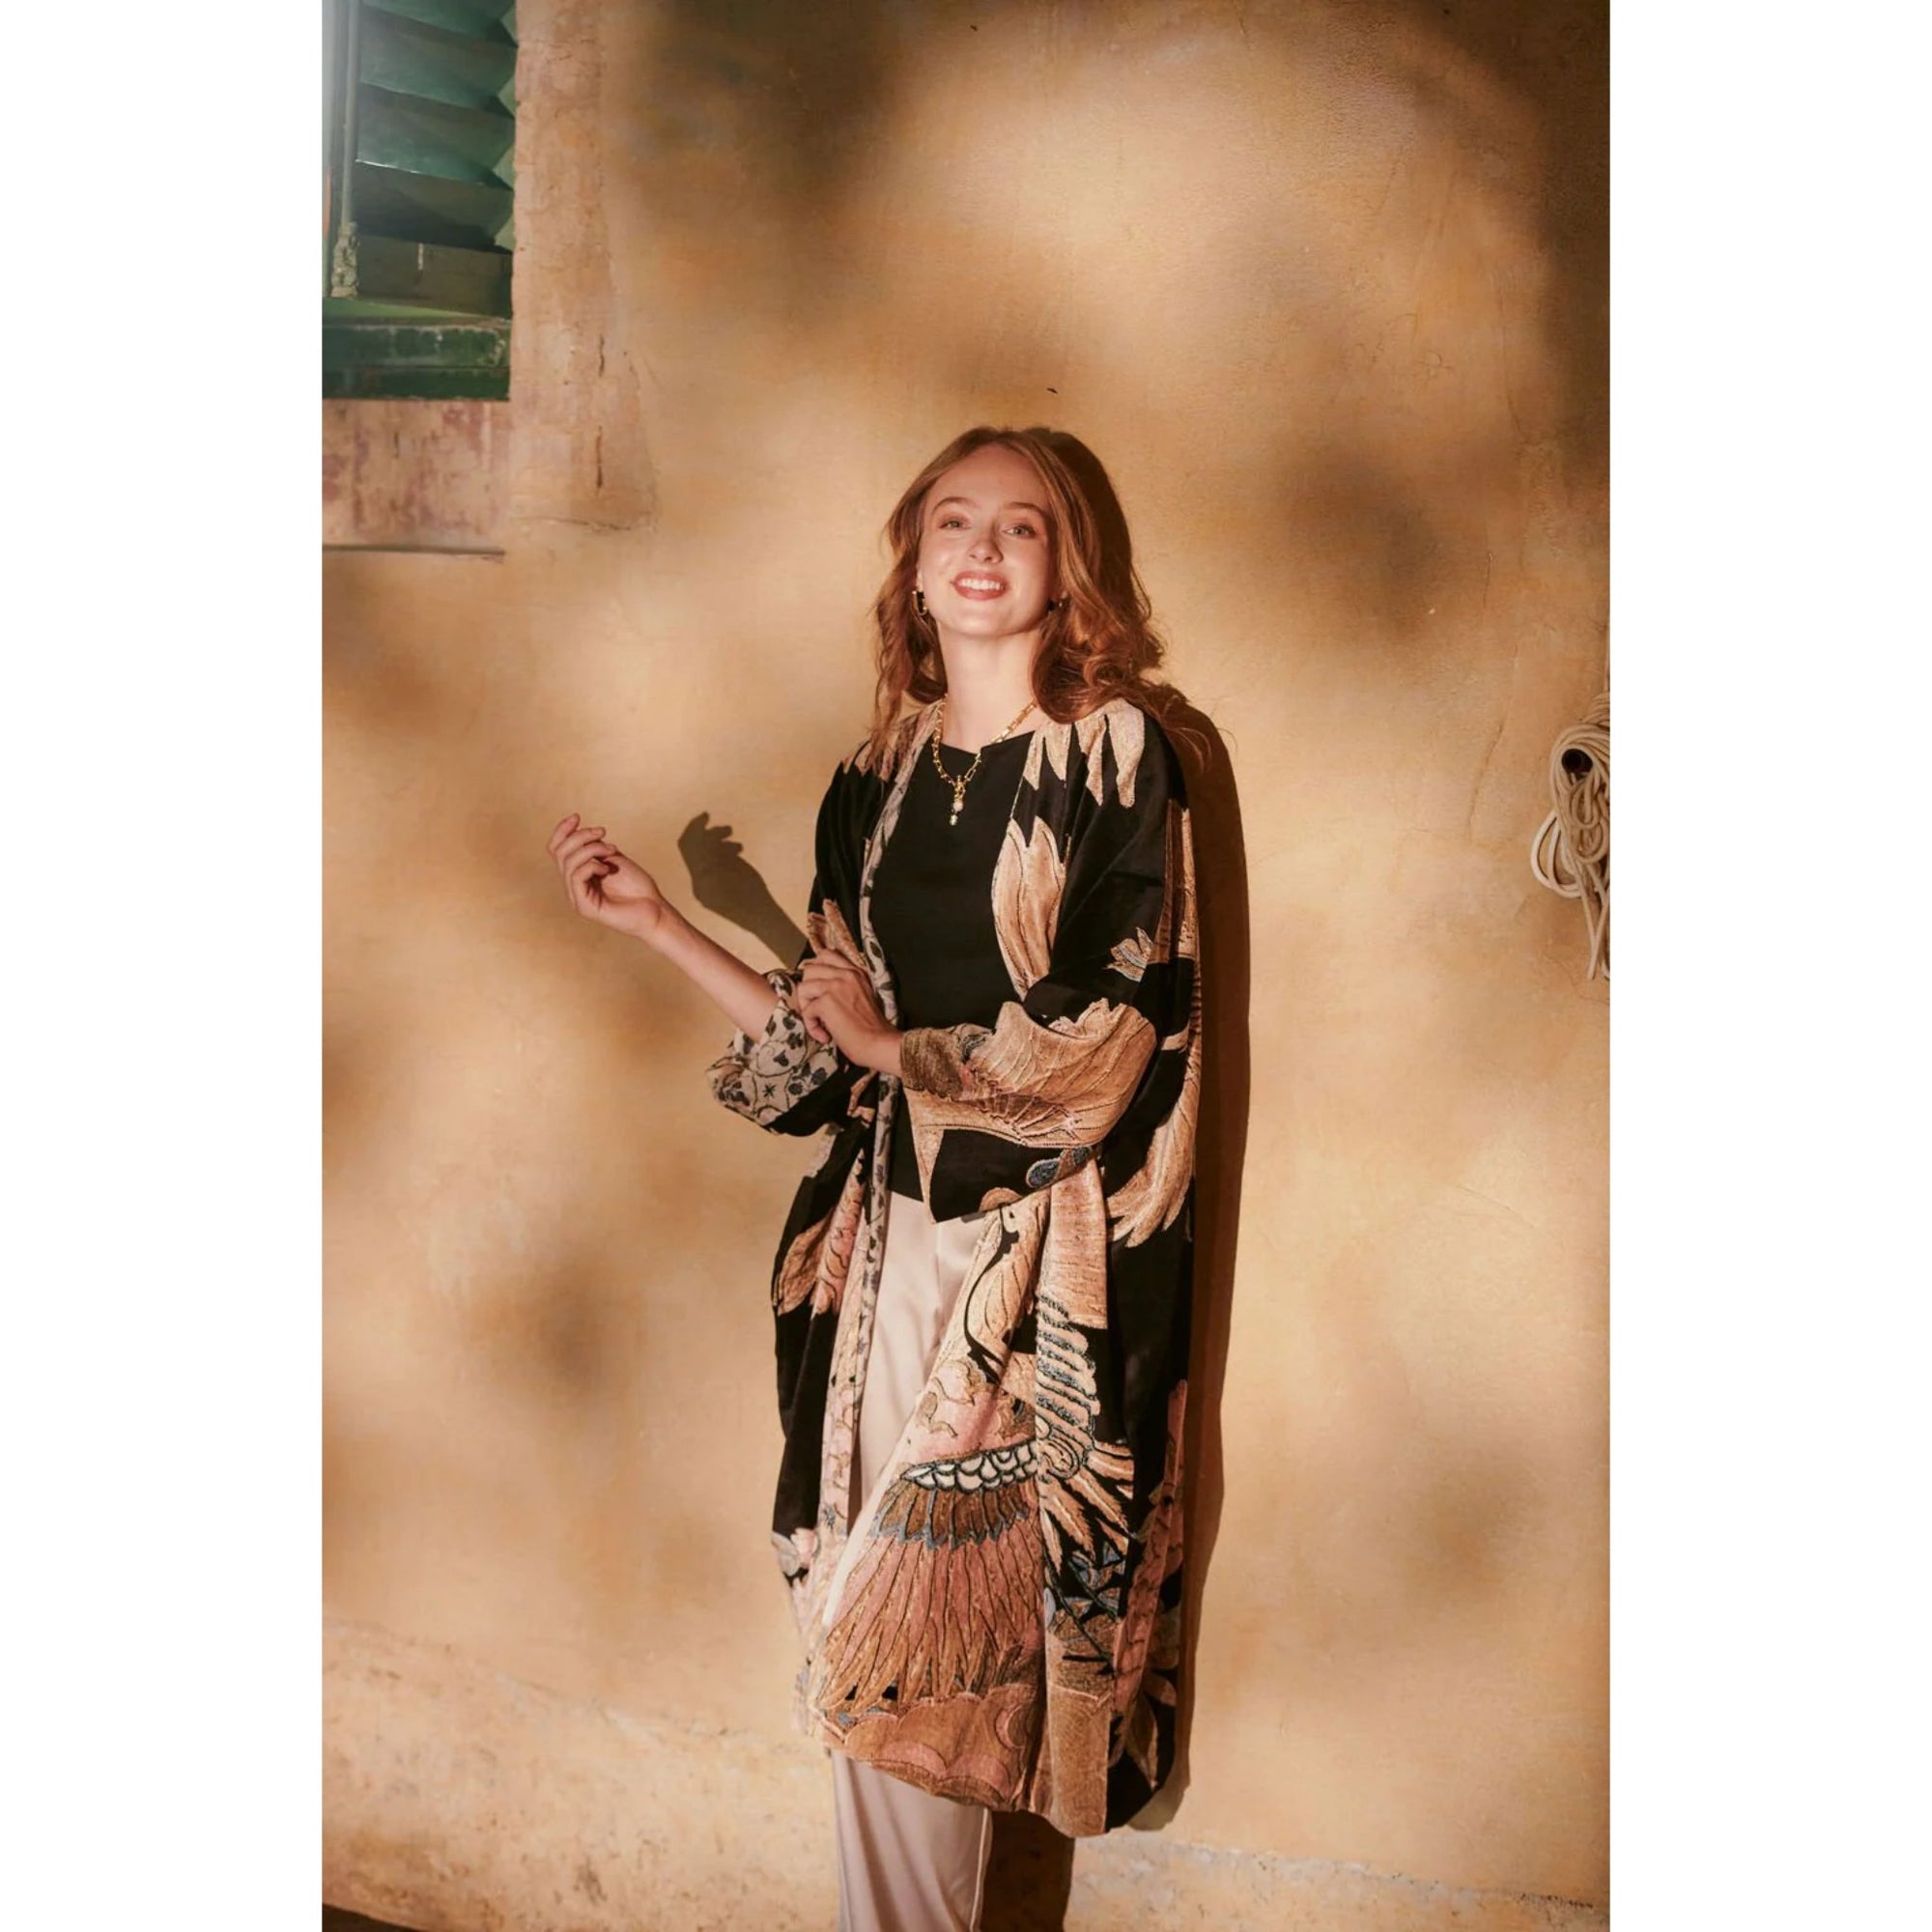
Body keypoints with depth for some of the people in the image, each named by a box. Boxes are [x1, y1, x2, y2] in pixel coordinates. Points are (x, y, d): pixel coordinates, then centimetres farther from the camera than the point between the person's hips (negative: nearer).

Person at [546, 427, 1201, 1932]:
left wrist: (899, 1045, -4)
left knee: (923, 1630, -1)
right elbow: (825, 1043, 12)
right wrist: (658, 922, 9)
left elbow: (1121, 1029, -11)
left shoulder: (1117, 750, -4)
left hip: (1047, 1255, -4)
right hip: (896, 1237, 5)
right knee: (880, 1642, 8)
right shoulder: (878, 776, 11)